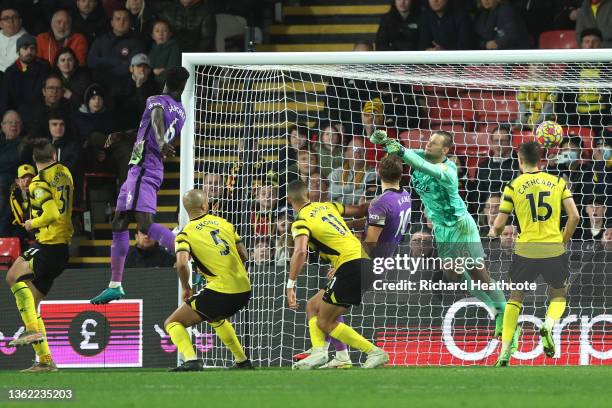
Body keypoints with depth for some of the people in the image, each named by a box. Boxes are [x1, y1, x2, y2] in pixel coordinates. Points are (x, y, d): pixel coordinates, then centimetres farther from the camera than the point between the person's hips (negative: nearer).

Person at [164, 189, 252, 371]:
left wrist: (185, 288, -1)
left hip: (221, 291, -6)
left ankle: (191, 361, -20)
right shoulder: (224, 223, 12)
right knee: (216, 318, 38)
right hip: (244, 290, 6)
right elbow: (244, 256, 16)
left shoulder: (186, 233, -2)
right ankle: (242, 360, 38)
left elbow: (182, 263, -18)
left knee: (172, 323, 3)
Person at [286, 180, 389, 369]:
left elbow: (301, 251, -22)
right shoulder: (328, 206, 17)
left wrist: (290, 285, -22)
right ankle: (319, 352, -2)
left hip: (349, 267, -8)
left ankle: (375, 352, -6)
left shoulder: (301, 222, -5)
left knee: (325, 322, 1)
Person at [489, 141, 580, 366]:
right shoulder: (557, 182, 5)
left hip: (526, 249, -1)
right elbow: (574, 216, -2)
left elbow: (499, 224, 0)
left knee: (515, 297, 17)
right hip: (554, 250, 1)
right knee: (559, 295, 21)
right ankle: (548, 326, -13)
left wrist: (494, 232, 23)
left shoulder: (514, 185, 0)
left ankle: (505, 353, 8)